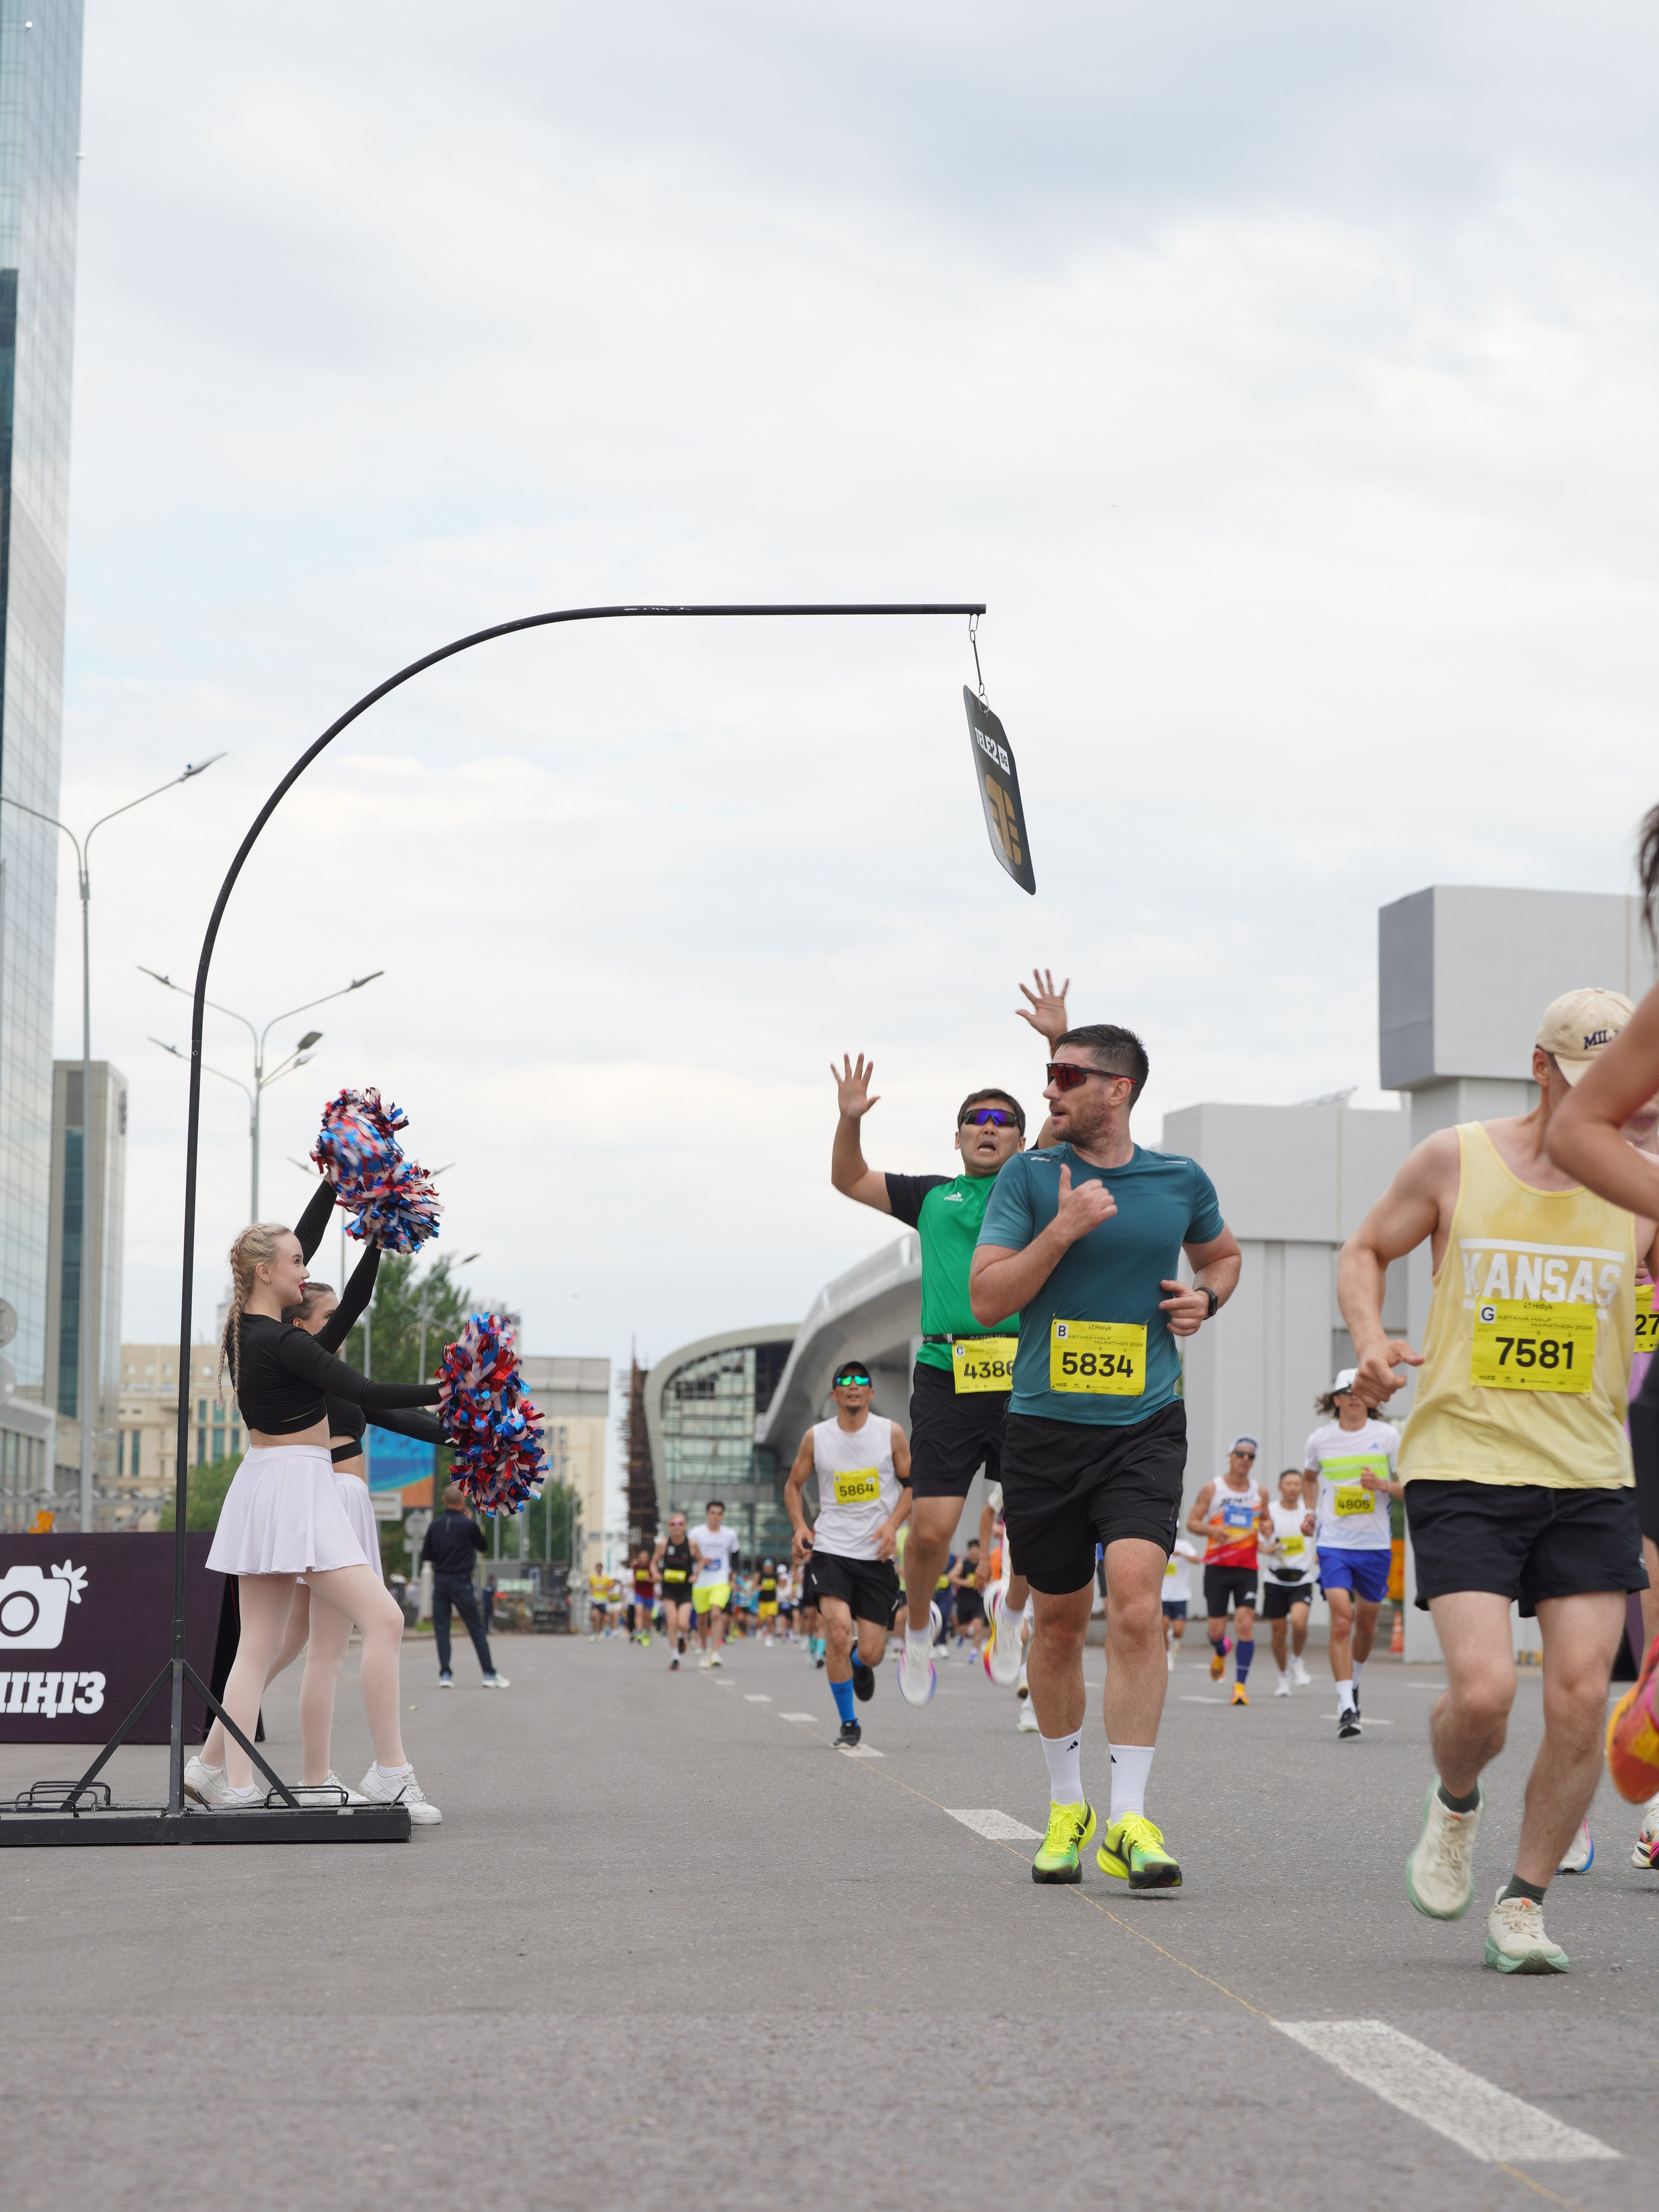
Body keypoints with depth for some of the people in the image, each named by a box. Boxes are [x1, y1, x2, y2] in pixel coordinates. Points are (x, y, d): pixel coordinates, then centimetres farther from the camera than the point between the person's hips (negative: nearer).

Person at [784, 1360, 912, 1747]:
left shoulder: (891, 1434, -1)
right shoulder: (816, 1437, 0)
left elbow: (912, 1484, 8)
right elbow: (793, 1485, 14)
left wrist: (893, 1524, -8)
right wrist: (799, 1526, -3)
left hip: (877, 1554, 0)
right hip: (831, 1550, 0)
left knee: (871, 1654, -2)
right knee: (838, 1632, -21)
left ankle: (860, 1663, 39)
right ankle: (848, 1723, -4)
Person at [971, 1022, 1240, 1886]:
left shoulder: (1180, 1181, 6)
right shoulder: (1028, 1178, 1)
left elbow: (1221, 1252, 27)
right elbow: (987, 1299, -4)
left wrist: (1206, 1297, 5)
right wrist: (1062, 1230, -15)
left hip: (1145, 1425, -1)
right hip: (1045, 1425, 1)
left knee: (1135, 1604, -17)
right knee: (1060, 1618, 9)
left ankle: (1129, 1819, -14)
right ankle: (1067, 1803, 27)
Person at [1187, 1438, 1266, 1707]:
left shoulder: (1260, 1492, 9)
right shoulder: (1212, 1489, 1)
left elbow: (1266, 1519, 24)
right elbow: (1192, 1522, 1)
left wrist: (1267, 1526, -1)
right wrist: (1212, 1529, -19)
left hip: (1247, 1568, 1)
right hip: (1217, 1566, -1)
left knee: (1245, 1623, -15)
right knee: (1216, 1628, 0)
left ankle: (1240, 1684, -9)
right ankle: (1220, 1652, 38)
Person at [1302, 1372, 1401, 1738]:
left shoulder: (1387, 1435, 0)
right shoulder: (1320, 1439, 3)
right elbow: (1309, 1477, 24)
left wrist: (1383, 1484, -17)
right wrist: (1311, 1511, 10)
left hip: (1375, 1543, 1)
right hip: (1333, 1541, -1)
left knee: (1367, 1623, 12)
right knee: (1341, 1621, -15)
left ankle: (1353, 1682, 41)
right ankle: (1346, 1708, -18)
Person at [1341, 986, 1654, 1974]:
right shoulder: (1454, 1160, 0)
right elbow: (1366, 1249, 13)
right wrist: (1370, 1338, -5)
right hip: (1462, 1464, -2)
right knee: (1483, 1688, -15)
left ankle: (1524, 1903, 13)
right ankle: (1455, 1804, 20)